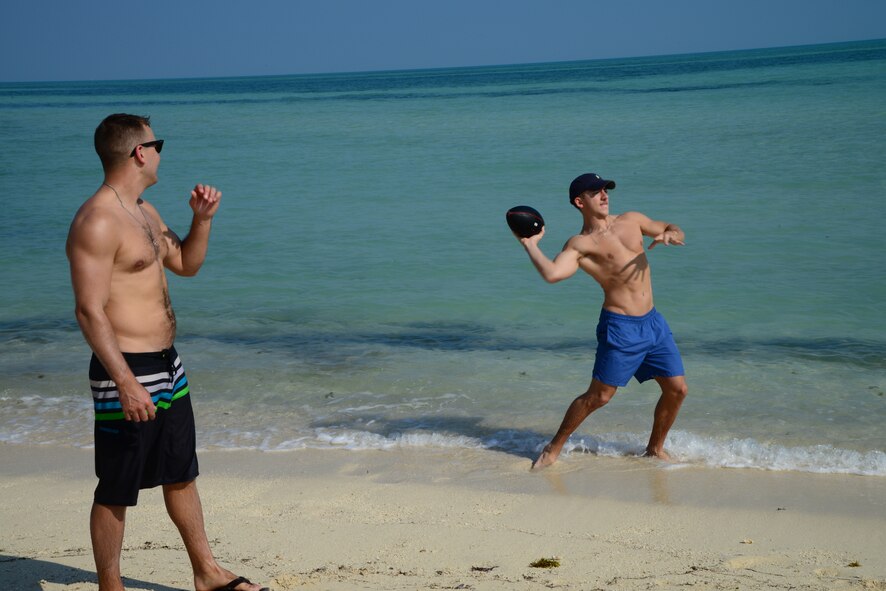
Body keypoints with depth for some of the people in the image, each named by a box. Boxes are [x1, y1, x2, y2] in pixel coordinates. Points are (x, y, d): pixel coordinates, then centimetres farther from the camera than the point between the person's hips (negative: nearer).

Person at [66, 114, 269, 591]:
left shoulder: (143, 212, 12)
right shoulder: (97, 222, -19)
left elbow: (187, 264, 26)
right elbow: (89, 310, -23)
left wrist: (202, 218, 8)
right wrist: (126, 382, -27)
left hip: (166, 366, 10)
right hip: (127, 372, -10)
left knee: (181, 474, 20)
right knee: (116, 490, 3)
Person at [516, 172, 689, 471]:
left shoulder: (631, 220, 11)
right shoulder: (580, 244, -7)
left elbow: (673, 230, 20)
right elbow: (552, 273, -24)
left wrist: (670, 234, -4)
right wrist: (530, 243, -14)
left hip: (653, 322, 6)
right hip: (620, 326, -6)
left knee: (677, 389, 6)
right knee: (599, 395, -5)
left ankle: (655, 448, 26)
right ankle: (554, 448, 12)